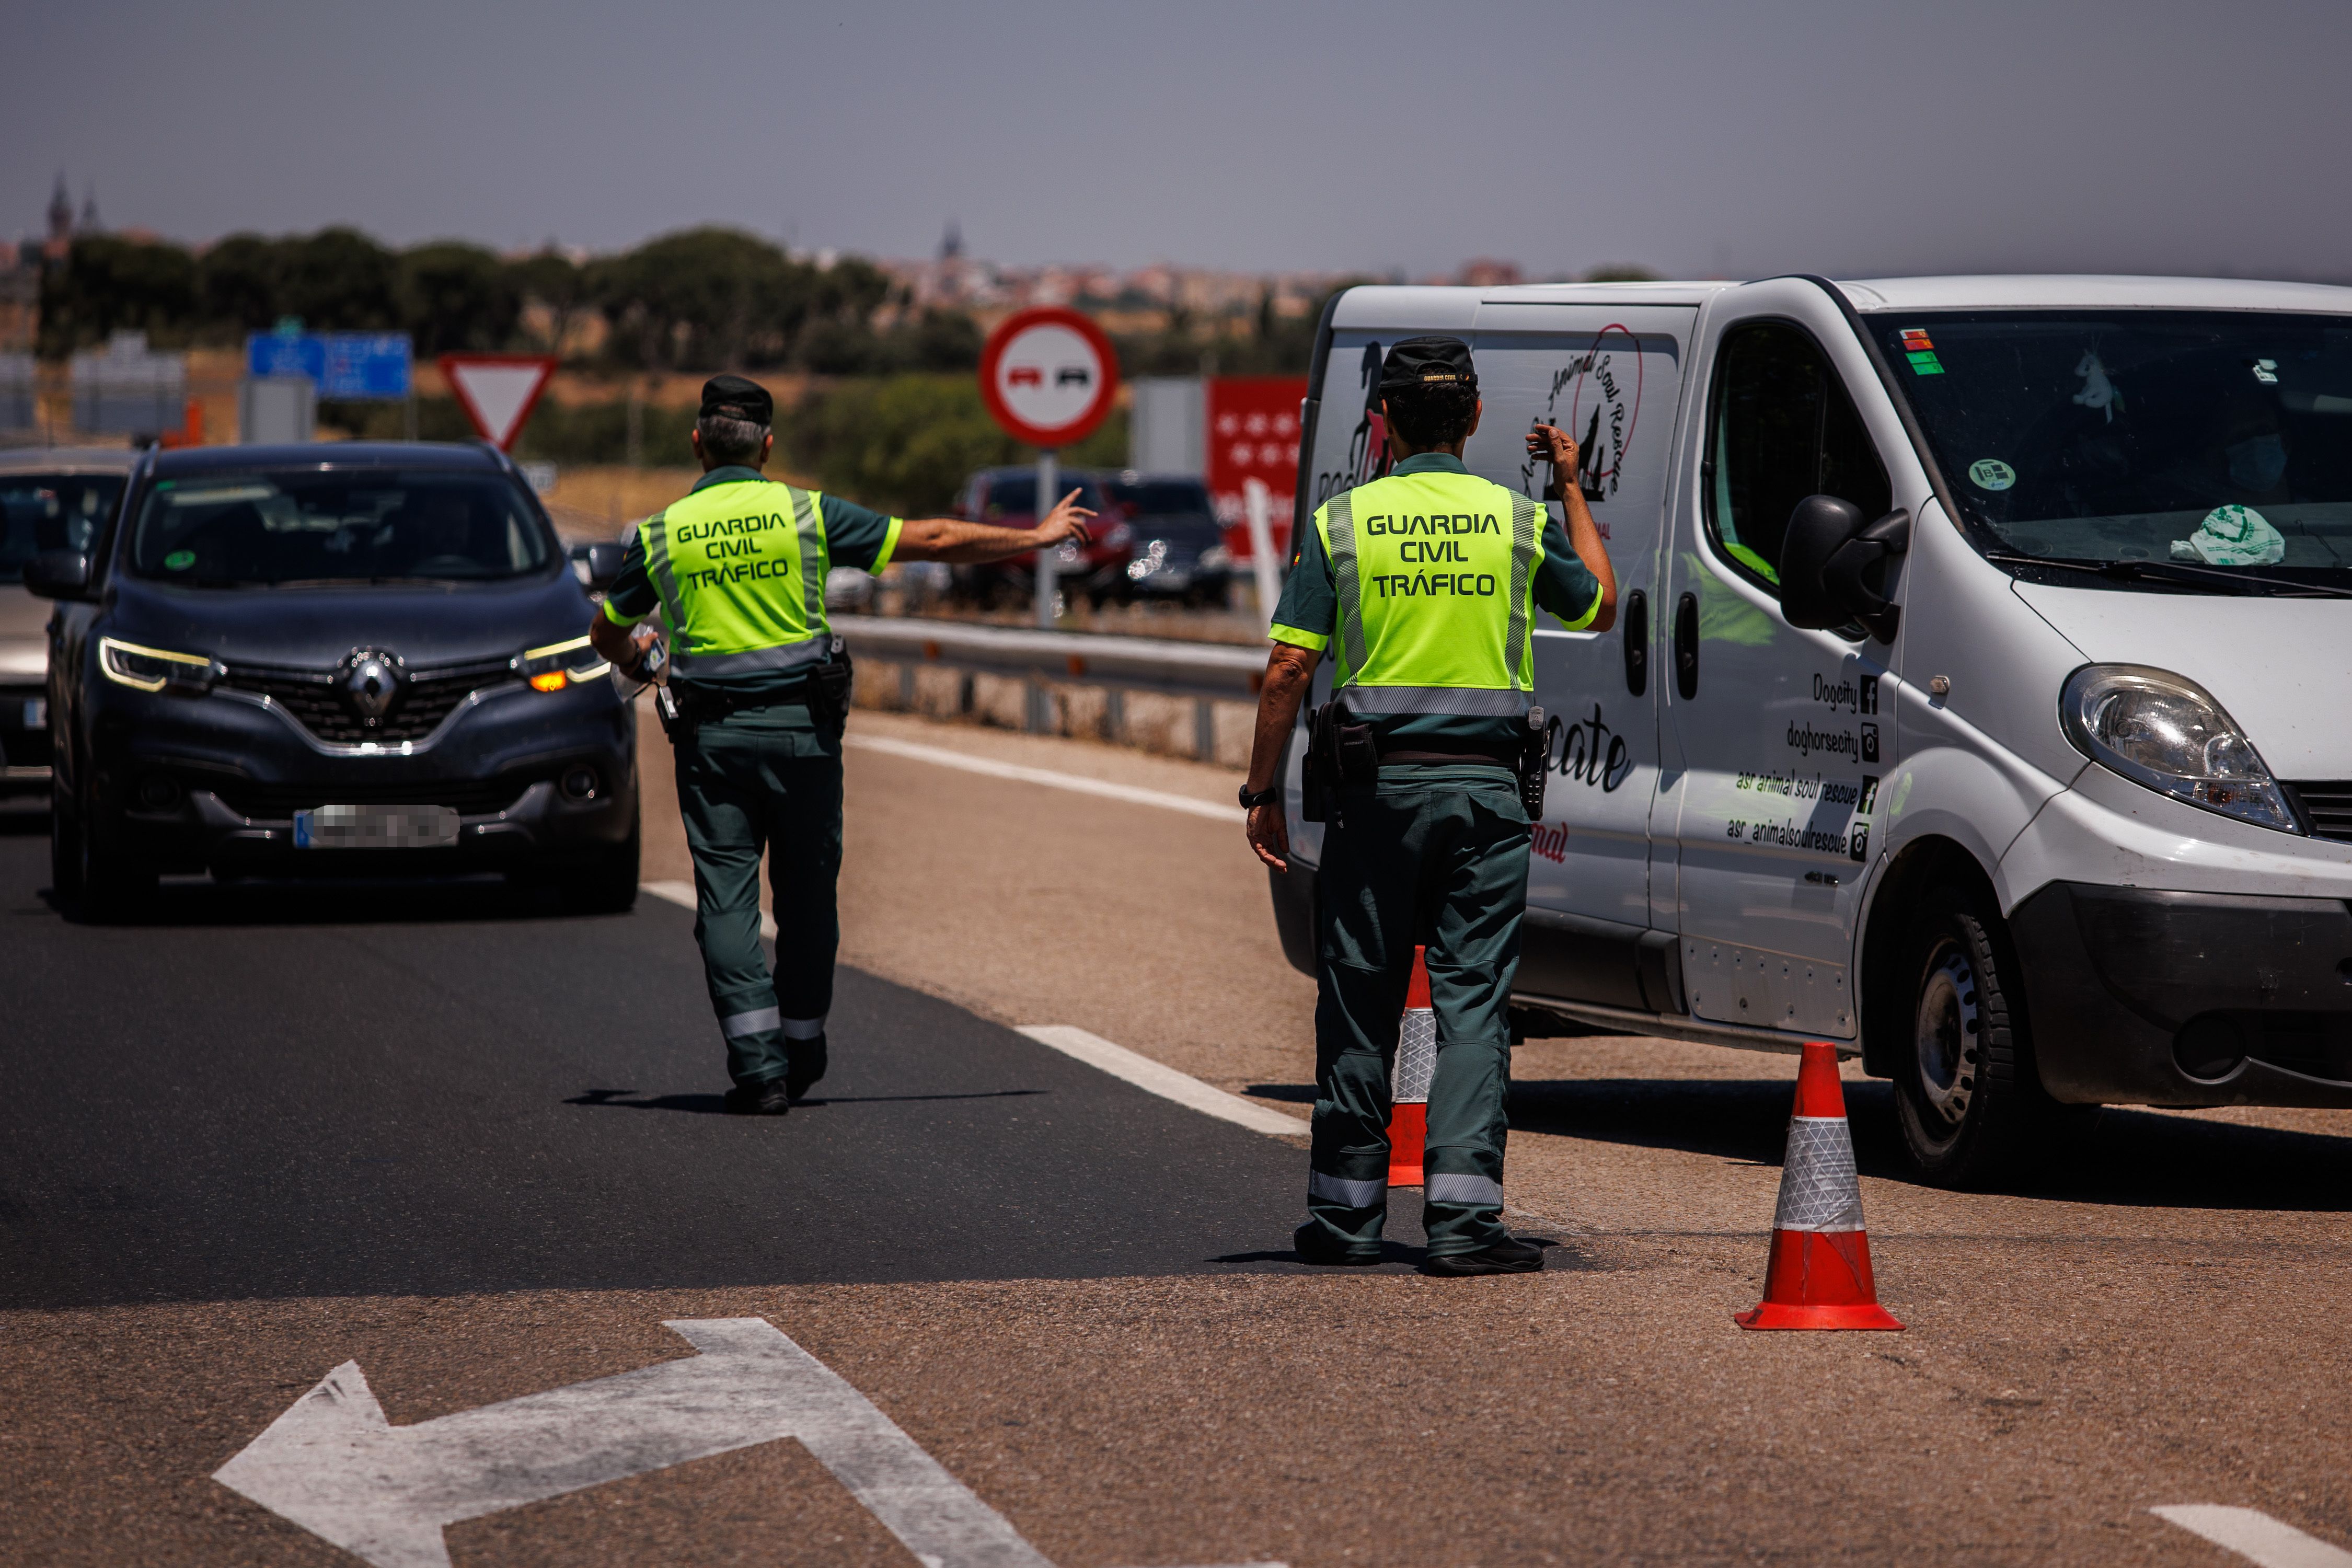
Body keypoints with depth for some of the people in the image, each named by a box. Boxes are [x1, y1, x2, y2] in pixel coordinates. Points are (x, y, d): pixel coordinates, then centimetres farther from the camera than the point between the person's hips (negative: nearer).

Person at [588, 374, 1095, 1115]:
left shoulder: (660, 534, 2)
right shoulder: (806, 514, -2)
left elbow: (608, 633, 16)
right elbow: (934, 540, 0)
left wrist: (639, 661, 40)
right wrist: (1038, 536, 11)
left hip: (711, 739, 0)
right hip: (801, 726, 0)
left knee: (727, 899, 1)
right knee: (805, 893, 12)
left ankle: (757, 1063, -8)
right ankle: (802, 1049, 21)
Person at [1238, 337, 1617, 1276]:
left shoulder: (1340, 523, -1)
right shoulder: (1520, 520, 2)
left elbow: (1288, 671, -4)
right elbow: (1600, 608, 21)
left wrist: (1263, 792, 4)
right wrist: (1572, 491, 31)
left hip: (1378, 786, 0)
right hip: (1485, 785, 0)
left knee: (1360, 1003, 8)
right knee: (1473, 1002, 0)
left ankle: (1345, 1215, 14)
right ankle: (1463, 1218, -7)